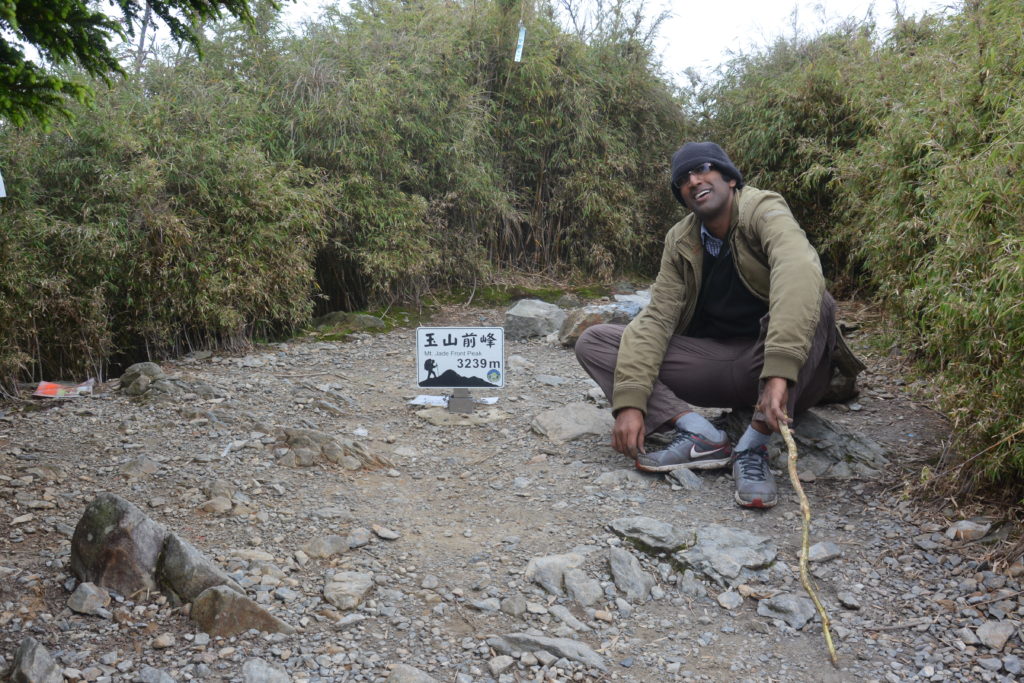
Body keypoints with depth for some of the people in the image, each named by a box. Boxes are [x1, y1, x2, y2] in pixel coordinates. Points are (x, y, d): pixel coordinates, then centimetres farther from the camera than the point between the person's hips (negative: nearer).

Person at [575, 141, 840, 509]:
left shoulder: (763, 210, -14)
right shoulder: (680, 241, 1)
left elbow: (799, 270, -35)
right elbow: (657, 317, -8)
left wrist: (779, 373, -49)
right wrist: (629, 401, -23)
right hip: (713, 364, 5)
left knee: (813, 301, -35)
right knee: (593, 342, -7)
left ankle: (752, 448, -28)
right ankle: (700, 434, -22)